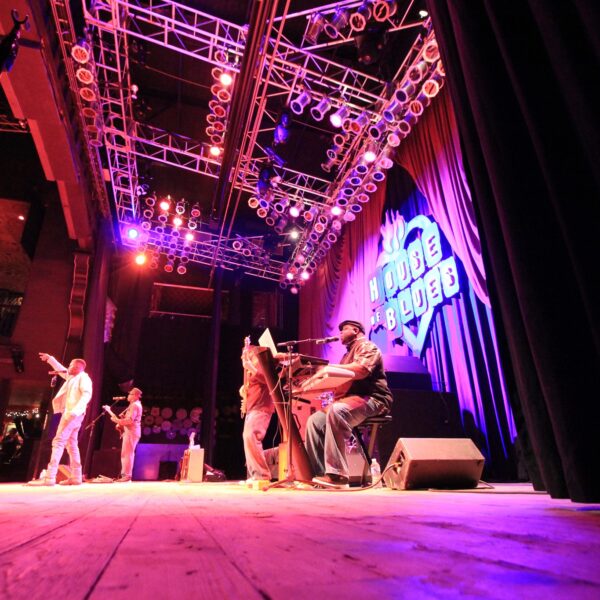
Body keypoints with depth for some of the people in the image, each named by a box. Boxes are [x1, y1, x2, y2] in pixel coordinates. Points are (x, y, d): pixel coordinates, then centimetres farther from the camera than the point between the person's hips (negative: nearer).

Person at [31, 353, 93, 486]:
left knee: (59, 441, -15)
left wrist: (75, 410, -32)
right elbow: (61, 369, 40)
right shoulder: (72, 377, 23)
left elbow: (87, 394, -21)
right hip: (71, 414, 10)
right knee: (71, 444, 7)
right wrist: (50, 359, 40)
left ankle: (49, 477, -20)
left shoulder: (83, 377, -6)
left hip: (74, 413, -10)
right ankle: (76, 476, 6)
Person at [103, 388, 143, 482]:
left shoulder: (134, 405, -14)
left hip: (131, 432, -11)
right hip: (130, 431, 11)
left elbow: (129, 420, -23)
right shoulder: (134, 405, 21)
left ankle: (127, 475, -10)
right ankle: (125, 474, 16)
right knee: (126, 453, 12)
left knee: (127, 453, -11)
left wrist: (117, 420, -17)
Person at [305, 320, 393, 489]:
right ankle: (320, 473, -12)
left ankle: (337, 474, -34)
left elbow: (361, 370, -21)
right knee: (315, 420, -10)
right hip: (350, 401, 9)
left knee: (336, 411, -37)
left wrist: (331, 367, -18)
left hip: (372, 400, -9)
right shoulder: (349, 353, 29)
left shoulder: (367, 346, 1)